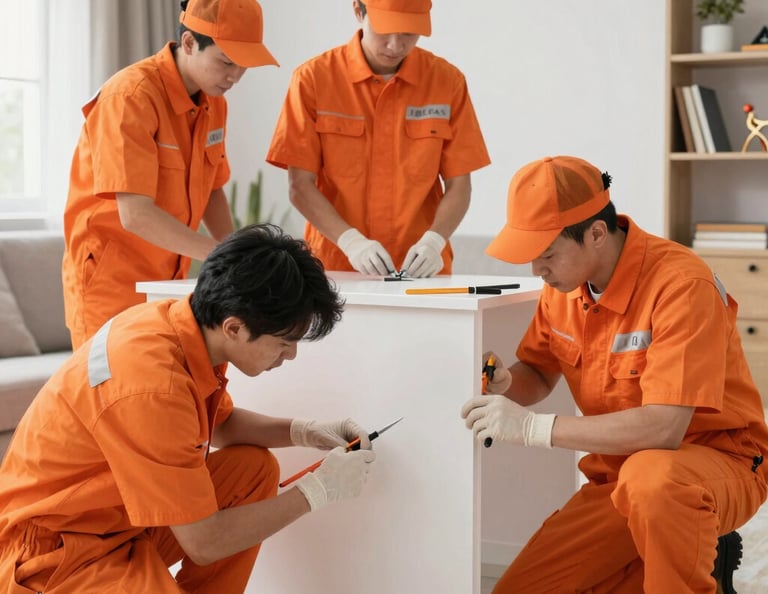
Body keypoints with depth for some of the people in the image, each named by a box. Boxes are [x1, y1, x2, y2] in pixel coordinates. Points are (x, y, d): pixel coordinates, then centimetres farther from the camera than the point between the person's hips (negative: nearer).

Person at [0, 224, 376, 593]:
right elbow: (204, 542, -23)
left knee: (254, 468, 6)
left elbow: (221, 423, 17)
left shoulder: (178, 320, -6)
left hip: (114, 513, 9)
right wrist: (318, 489, -14)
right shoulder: (153, 387, -31)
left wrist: (303, 432, 1)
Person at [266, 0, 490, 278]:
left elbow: (458, 186, 3)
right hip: (335, 268, -1)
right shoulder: (313, 78, -3)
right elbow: (301, 186, -4)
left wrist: (433, 241, -14)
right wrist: (350, 241, -18)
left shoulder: (447, 80, 0)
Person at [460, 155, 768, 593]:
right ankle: (691, 559, 12)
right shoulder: (564, 283, -3)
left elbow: (663, 428, -31)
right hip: (619, 475, 7)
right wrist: (505, 383, -12)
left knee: (650, 476, -41)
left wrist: (531, 427, -30)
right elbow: (539, 375, 13)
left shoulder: (681, 283, -25)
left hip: (719, 461, -7)